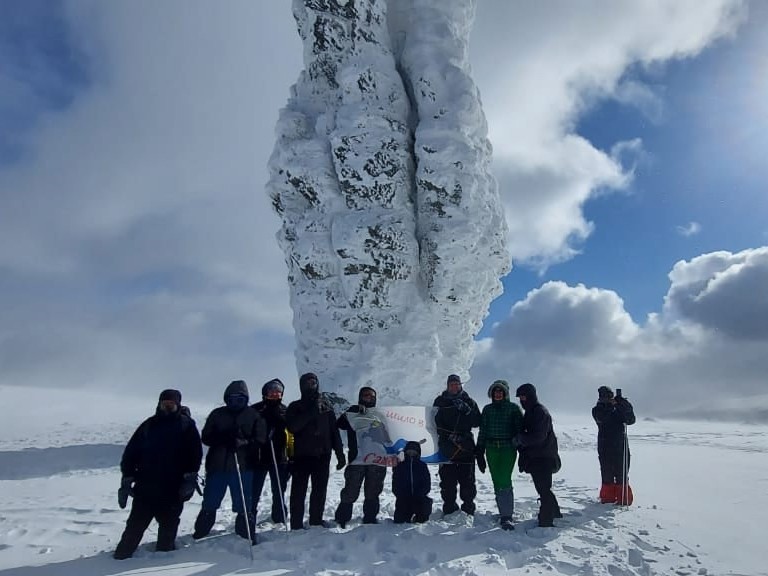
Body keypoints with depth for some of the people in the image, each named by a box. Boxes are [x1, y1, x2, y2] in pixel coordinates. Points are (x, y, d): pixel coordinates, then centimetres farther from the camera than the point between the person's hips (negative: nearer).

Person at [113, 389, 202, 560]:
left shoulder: (186, 425, 3)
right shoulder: (149, 425, 7)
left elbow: (195, 454, -2)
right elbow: (131, 453, 7)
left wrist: (190, 479, -10)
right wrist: (126, 481, 2)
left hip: (173, 489, -1)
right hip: (145, 486, 1)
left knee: (168, 525, 7)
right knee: (135, 524, 4)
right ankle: (121, 556, 17)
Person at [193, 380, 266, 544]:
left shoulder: (253, 416, 3)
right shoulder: (217, 414, 7)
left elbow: (259, 440, -3)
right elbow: (206, 437, 2)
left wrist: (243, 442, -21)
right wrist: (224, 438, -16)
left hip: (243, 467, -2)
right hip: (217, 465, 2)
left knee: (244, 507, 2)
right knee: (209, 505, 13)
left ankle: (248, 538, 16)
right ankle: (198, 537, 30)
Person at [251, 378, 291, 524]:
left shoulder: (285, 411, 9)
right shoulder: (256, 409, 2)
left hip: (279, 458, 2)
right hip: (258, 457, -2)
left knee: (279, 491, 12)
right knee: (254, 491, 1)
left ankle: (279, 520, 25)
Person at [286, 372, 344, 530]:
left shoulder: (326, 407, 12)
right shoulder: (295, 407, 4)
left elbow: (334, 432, 11)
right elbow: (292, 427, -14)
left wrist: (340, 454, 6)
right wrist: (310, 413, -18)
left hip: (322, 454, 3)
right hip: (302, 454, -3)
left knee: (320, 490, 10)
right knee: (299, 491, -2)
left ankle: (316, 521, 22)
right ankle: (297, 525, 6)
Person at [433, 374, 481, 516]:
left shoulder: (469, 401, 10)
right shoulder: (440, 401, 9)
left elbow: (477, 422, 4)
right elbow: (435, 422, 4)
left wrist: (466, 410, -12)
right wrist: (448, 435, -9)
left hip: (466, 446, 0)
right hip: (446, 446, 0)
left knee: (467, 480, -1)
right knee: (447, 480, 1)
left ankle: (468, 509, 11)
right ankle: (449, 510, 10)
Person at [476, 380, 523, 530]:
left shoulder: (514, 408, 3)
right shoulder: (487, 409, 12)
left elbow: (520, 429, 2)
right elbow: (482, 431, 13)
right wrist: (480, 454, 9)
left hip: (508, 448, -4)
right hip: (491, 449, 4)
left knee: (505, 481, -13)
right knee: (497, 483, 5)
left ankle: (506, 516, -9)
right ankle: (504, 513, 16)